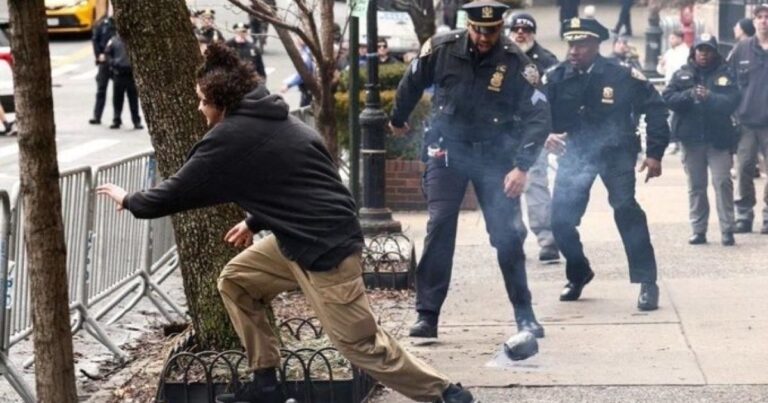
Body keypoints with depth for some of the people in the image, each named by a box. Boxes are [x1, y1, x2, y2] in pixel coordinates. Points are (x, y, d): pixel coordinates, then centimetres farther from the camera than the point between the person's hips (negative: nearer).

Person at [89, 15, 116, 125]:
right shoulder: (102, 24, 4)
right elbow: (95, 40, 5)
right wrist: (99, 55, -6)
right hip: (105, 60, 1)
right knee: (101, 88, 4)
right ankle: (97, 116, 7)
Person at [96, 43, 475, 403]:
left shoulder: (230, 138, -13)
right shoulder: (271, 119, 13)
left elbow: (178, 191, -3)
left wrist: (130, 201, 12)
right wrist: (255, 222, 25)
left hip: (324, 247, -10)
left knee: (361, 343, -4)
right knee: (236, 281, 15)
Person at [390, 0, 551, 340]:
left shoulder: (515, 63, -15)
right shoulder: (441, 49, -11)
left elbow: (538, 117, -17)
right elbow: (411, 83, 8)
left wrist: (522, 166, -26)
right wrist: (398, 120, 23)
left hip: (494, 155, 0)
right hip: (447, 150, 0)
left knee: (506, 234, 0)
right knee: (439, 227, -10)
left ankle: (525, 316, 13)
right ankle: (427, 316, -7)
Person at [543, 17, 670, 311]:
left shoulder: (622, 75, -13)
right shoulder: (555, 78, -8)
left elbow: (654, 107, -4)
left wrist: (654, 152, -8)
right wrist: (546, 135, -25)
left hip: (615, 152, -3)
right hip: (574, 153, 3)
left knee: (626, 208, -21)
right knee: (561, 219, -3)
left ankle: (647, 283, -11)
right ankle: (578, 274, 26)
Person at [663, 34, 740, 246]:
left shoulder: (725, 74, 1)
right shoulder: (683, 74, 6)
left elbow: (732, 102, -10)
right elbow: (667, 98, -4)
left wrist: (709, 97, -24)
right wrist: (690, 94, -19)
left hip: (718, 138, -2)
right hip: (692, 138, 2)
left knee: (722, 182, -8)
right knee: (696, 186, 8)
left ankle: (727, 230, -5)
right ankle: (698, 230, 15)